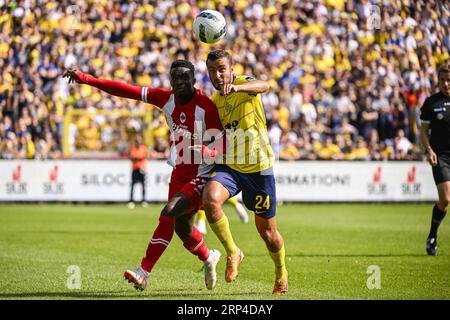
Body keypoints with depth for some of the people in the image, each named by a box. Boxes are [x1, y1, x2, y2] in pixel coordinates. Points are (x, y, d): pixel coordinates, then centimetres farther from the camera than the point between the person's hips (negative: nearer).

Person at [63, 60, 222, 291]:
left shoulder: (206, 106, -19)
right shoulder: (167, 98, -3)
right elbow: (128, 91, -5)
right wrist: (85, 79, -8)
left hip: (200, 175, -7)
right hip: (178, 172, 7)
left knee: (169, 212, -23)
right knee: (182, 228, 14)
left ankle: (144, 271, -21)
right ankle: (209, 258, 44)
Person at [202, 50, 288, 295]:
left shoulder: (245, 84, -10)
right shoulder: (213, 101, 6)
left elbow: (263, 86, -37)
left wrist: (237, 87, -56)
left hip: (259, 168, -3)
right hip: (228, 166, 3)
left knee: (267, 232, 6)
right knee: (210, 198, -31)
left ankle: (281, 273, 37)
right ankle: (232, 253, -11)